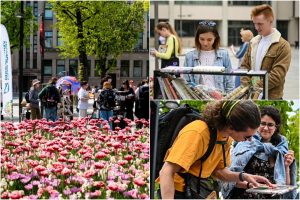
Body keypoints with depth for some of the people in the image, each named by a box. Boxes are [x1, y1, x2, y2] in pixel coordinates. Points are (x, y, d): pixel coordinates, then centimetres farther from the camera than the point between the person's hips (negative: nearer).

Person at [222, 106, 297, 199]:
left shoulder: (281, 150, 11)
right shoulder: (245, 145, 1)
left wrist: (286, 166, -1)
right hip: (244, 196, -2)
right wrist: (249, 184, -20)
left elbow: (285, 185, 14)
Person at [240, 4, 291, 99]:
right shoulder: (253, 42, 12)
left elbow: (277, 75, -15)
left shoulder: (283, 46, -8)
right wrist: (246, 86, -4)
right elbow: (244, 66, 12)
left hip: (271, 98, -5)